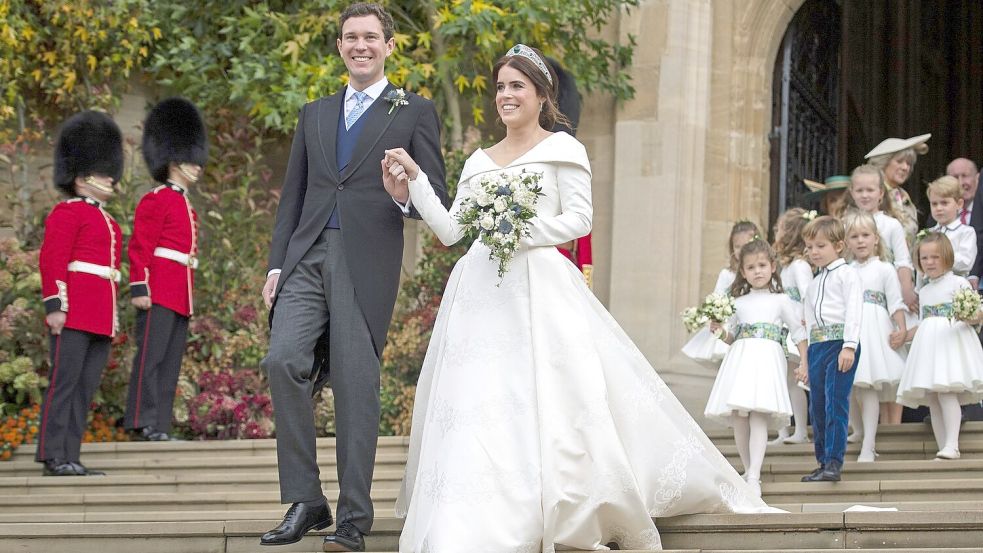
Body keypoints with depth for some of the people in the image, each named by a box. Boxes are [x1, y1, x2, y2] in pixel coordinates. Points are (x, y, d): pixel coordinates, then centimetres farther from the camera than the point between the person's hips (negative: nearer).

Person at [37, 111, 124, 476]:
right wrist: (54, 305, -18)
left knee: (85, 389, 6)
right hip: (73, 316, -9)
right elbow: (51, 260, -11)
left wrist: (114, 316, 24)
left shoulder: (107, 221, 24)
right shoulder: (67, 213, -3)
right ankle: (54, 457, -8)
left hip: (101, 319, 9)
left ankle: (70, 457, 7)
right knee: (64, 382, -8)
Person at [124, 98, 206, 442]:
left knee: (171, 362, 6)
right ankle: (143, 423, -10)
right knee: (151, 355, -9)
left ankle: (160, 428, 7)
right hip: (159, 292, -9)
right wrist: (139, 287, -18)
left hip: (180, 295, 9)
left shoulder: (186, 206, 22)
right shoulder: (156, 201, -5)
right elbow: (139, 247, -11)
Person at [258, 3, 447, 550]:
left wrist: (404, 197, -19)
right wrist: (276, 264, 11)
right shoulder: (315, 114, 20)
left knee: (357, 387, -3)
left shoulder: (415, 112, 7)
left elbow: (437, 198, 4)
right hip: (307, 258, 4)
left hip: (366, 264, -3)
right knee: (284, 361, -14)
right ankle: (304, 501, -5)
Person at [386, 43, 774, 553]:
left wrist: (524, 231, -14)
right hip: (481, 294, 5)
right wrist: (415, 180, 7)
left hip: (539, 288, -5)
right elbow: (450, 229, 15)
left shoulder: (561, 149, 4)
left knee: (544, 401, -11)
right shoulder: (479, 162, 19)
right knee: (476, 408, -4)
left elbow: (580, 219, -4)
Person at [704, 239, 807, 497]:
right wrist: (719, 329, 2)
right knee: (739, 418, 1)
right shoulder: (739, 302, 18)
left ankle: (754, 477, -22)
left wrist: (804, 363, 3)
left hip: (766, 359, -4)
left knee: (758, 416, -17)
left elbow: (798, 333, 10)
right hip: (739, 359, 4)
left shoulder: (781, 301, 9)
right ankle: (748, 471, 15)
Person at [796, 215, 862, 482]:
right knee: (818, 407, 6)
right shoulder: (813, 284, 25)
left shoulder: (847, 274, 2)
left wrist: (849, 346, -20)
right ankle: (823, 463, 13)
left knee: (836, 403, -15)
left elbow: (853, 310, -9)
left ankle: (834, 462, -18)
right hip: (817, 347, 8)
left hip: (841, 343, -8)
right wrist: (807, 361, 22)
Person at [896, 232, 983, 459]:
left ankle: (952, 445, -27)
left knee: (946, 391, -22)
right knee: (932, 400, 0)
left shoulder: (958, 283, 0)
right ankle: (943, 447, 0)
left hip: (952, 341, -7)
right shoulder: (924, 292, 21)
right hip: (928, 343, 7)